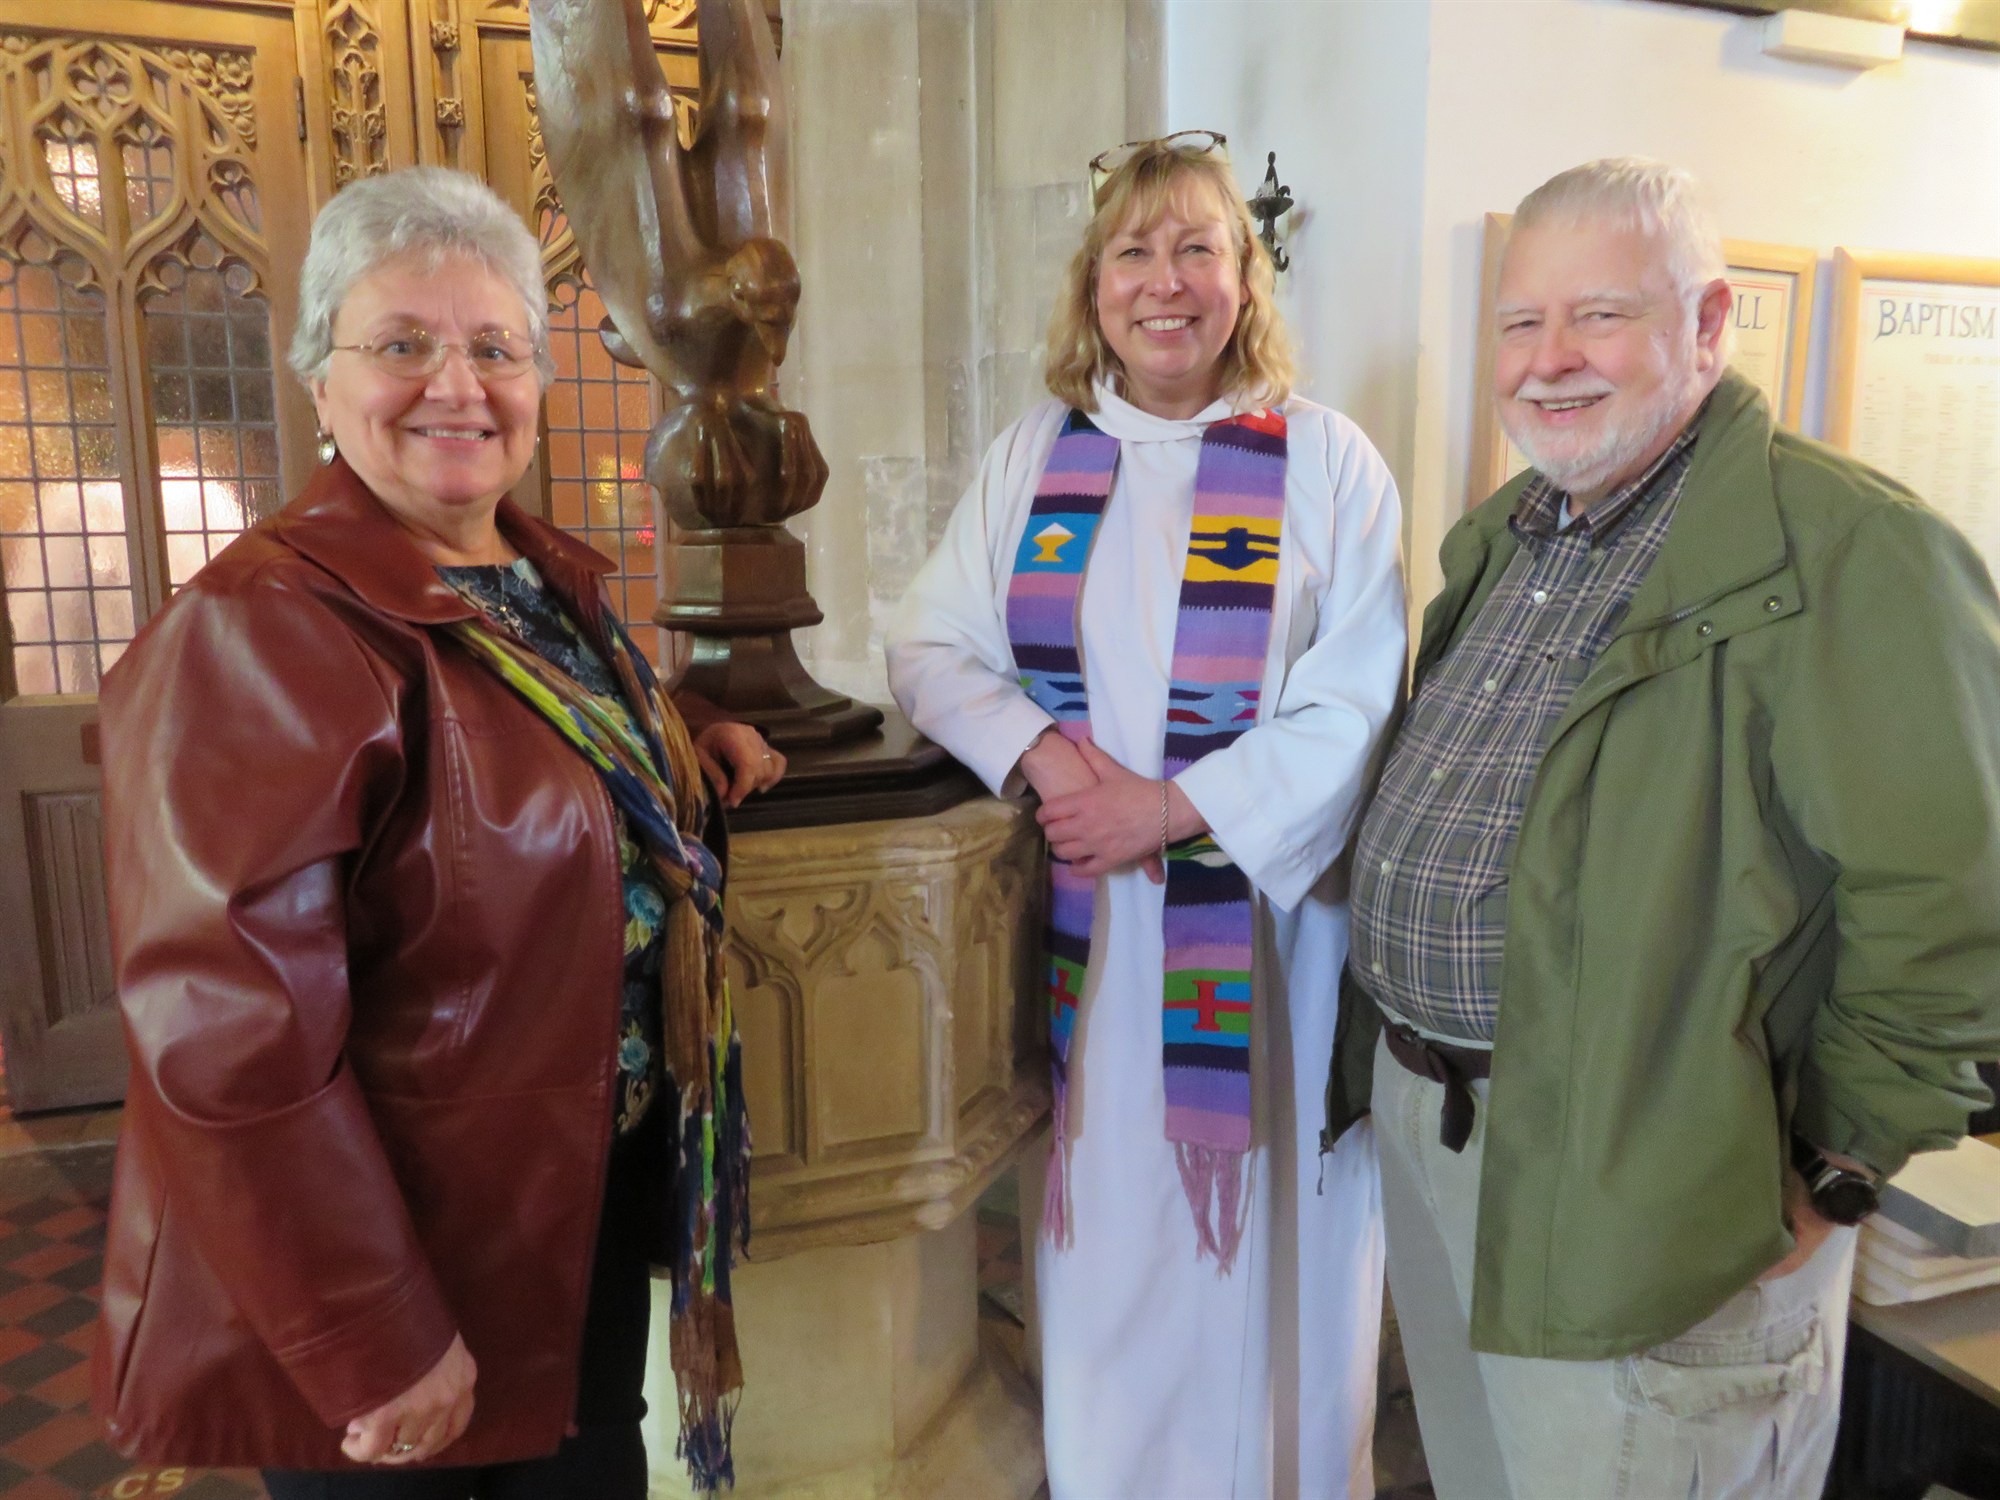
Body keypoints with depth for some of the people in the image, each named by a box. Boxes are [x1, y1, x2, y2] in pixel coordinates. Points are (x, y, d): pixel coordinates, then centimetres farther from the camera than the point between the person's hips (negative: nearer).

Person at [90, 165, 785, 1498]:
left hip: (600, 1199, 7)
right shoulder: (260, 632, -23)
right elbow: (234, 1040, -26)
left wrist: (690, 745, 5)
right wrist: (379, 1346, -21)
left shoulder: (551, 579, 2)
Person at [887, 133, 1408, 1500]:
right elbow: (932, 644, 6)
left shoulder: (1324, 461, -1)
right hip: (1084, 921, 3)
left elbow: (1354, 705, -8)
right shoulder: (1033, 455, 9)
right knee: (1105, 1236, 12)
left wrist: (1173, 806, -17)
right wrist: (1039, 753, -12)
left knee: (1256, 1230, 8)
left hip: (1260, 914, -2)